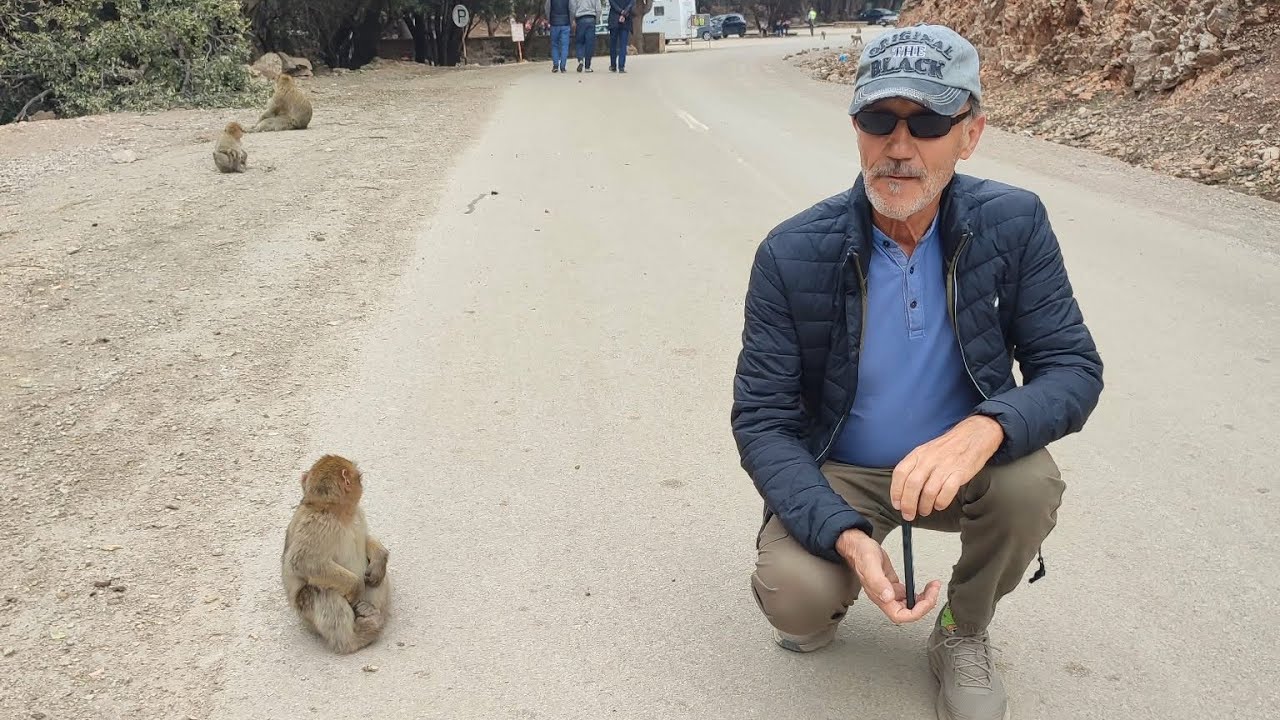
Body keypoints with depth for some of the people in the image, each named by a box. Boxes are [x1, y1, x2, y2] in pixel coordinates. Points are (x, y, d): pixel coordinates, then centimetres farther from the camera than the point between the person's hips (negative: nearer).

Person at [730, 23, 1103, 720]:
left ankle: (963, 632, 3)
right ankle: (830, 592, 15)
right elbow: (761, 417, -16)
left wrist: (983, 431, -36)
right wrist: (845, 535, -32)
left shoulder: (1013, 224, -13)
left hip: (962, 460, 2)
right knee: (794, 597, -27)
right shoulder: (791, 255, -18)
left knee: (1029, 485, -30)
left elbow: (1074, 367, -13)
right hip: (837, 472, -1)